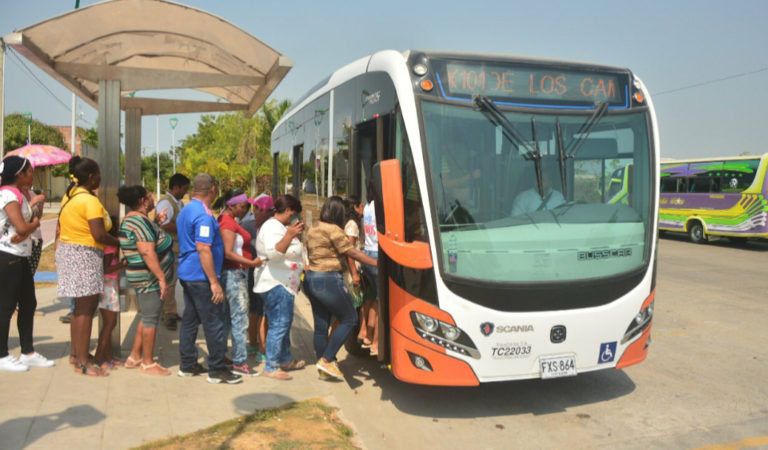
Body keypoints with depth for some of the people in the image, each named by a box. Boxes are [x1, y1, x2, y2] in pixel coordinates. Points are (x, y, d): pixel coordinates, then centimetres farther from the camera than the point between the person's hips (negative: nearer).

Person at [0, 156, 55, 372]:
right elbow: (23, 227, -25)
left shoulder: (20, 195, 13)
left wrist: (26, 230, -16)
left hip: (21, 257, 9)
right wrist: (34, 224, -4)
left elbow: (32, 221, 6)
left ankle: (28, 352, 21)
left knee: (28, 304, 12)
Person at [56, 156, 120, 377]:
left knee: (81, 307, 20)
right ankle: (83, 363, 2)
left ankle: (76, 353, 32)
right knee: (86, 309, -4)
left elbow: (63, 226, 12)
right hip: (85, 255, -10)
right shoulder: (90, 200, -18)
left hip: (67, 250, 10)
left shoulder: (70, 195, 11)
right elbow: (99, 235, -23)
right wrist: (119, 242, -8)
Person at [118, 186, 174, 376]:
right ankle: (148, 363, 9)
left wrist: (156, 223, 16)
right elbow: (147, 252, -26)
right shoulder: (140, 221, -18)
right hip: (149, 278, -11)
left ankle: (134, 357, 28)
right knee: (151, 319, -1)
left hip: (145, 277, 11)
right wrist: (162, 278, -26)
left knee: (147, 318, 19)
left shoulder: (132, 219, 13)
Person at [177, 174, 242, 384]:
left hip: (186, 274, 10)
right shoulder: (204, 215, -18)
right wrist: (214, 282, -22)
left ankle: (188, 365, 23)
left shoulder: (185, 210, 13)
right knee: (213, 323, -2)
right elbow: (203, 249, -24)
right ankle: (217, 370, 5)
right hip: (201, 277, -10)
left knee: (190, 320, 15)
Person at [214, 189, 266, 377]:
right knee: (240, 318, -5)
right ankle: (239, 363, 0)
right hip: (234, 274, -10)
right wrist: (251, 262, -28)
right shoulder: (228, 222, -16)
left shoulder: (229, 220, 14)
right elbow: (228, 253, -24)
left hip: (236, 274, 10)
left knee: (227, 317, 16)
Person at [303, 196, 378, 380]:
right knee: (349, 320, 3)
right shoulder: (333, 230, -14)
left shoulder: (314, 228, 13)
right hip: (329, 280, -9)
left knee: (320, 326, 12)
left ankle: (323, 369, 19)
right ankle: (326, 359, 1)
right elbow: (353, 253, -15)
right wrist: (377, 262, -11)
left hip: (311, 278, 9)